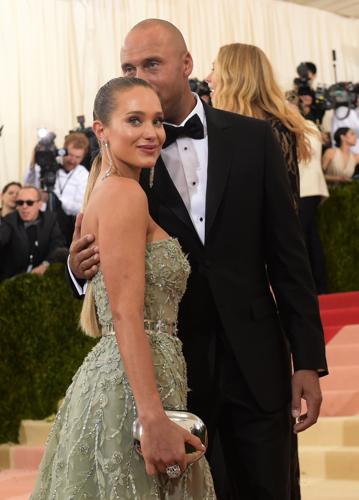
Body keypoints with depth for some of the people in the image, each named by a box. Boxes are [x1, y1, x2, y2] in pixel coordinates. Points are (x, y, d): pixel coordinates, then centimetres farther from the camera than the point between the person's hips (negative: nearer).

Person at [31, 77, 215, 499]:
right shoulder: (124, 193, -13)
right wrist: (155, 419, -24)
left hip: (107, 378, 10)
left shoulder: (103, 191, 15)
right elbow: (127, 315, -20)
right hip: (133, 389, -10)